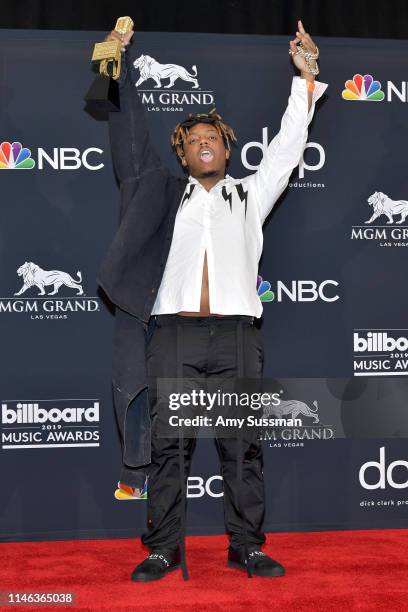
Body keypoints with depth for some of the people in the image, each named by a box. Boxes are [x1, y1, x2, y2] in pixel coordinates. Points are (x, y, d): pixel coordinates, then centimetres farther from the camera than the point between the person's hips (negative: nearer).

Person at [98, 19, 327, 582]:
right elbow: (133, 144, 20)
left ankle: (247, 547, 11)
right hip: (174, 332, 0)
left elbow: (286, 148, 18)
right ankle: (164, 549, 7)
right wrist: (118, 67, 21)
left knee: (243, 446, 2)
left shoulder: (249, 197, 21)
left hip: (236, 335, 1)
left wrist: (306, 76, 16)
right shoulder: (166, 195, 20)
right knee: (168, 446, 0)